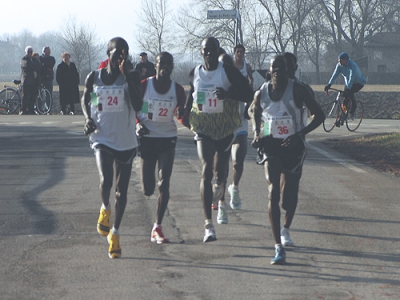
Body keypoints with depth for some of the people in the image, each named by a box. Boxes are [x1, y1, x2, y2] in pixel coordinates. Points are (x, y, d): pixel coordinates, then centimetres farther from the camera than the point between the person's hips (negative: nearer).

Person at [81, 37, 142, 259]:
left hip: (126, 141, 1)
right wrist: (88, 118, -1)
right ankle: (105, 209, 12)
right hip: (102, 138, 0)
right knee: (105, 181, -21)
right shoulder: (94, 77, 1)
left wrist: (126, 75, -20)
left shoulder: (131, 76, -4)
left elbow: (138, 105, -17)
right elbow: (85, 99, 18)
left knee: (121, 190, 7)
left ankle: (115, 233, 23)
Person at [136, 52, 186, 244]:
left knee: (164, 184, -9)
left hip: (168, 139, 1)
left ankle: (157, 228, -2)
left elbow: (181, 116, 6)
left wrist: (182, 116, -18)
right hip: (146, 138, -1)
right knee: (147, 190, 1)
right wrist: (137, 124, -15)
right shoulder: (143, 86, -6)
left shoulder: (177, 90, -1)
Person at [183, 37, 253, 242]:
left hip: (225, 129, 0)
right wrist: (186, 114, 11)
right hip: (203, 128, 1)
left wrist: (228, 94, -26)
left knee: (220, 172, 12)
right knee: (206, 170, -15)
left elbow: (249, 95, -11)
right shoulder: (195, 74, 2)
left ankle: (219, 189, 55)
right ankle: (208, 225, -19)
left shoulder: (228, 72, -9)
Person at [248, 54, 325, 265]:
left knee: (290, 195, 3)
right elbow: (253, 111, 17)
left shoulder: (298, 90, -12)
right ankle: (278, 248, -16)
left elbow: (319, 115, -8)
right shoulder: (261, 93, -4)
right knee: (273, 193, -14)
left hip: (293, 146, -1)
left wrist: (300, 134, -20)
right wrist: (256, 133, 0)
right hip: (271, 146, 1)